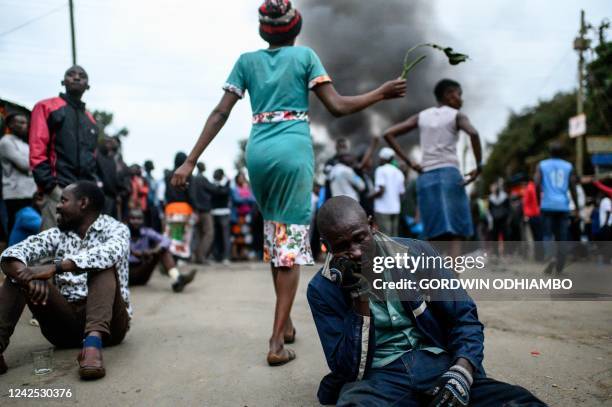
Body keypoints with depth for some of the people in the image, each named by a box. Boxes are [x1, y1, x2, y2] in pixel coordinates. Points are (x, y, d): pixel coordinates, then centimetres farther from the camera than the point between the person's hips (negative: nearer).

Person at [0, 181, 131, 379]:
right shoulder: (57, 235, 12)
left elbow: (110, 253, -26)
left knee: (102, 264, -25)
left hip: (108, 322, -3)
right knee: (18, 272, -11)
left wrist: (55, 267, -34)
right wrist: (29, 276, -28)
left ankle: (93, 340, -45)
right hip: (65, 322, 4)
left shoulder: (115, 229, 0)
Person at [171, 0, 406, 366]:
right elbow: (337, 107, -1)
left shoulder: (247, 61, 13)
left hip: (258, 153, 4)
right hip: (294, 151, -3)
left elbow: (220, 113, 6)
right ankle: (277, 341, -6)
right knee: (291, 241, -3)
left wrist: (191, 161, 5)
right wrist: (381, 94, 11)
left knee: (273, 235, 18)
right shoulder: (305, 55, 6)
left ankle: (285, 322, 27)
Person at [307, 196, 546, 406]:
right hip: (378, 377, -1)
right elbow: (348, 368, -5)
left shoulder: (416, 253, 3)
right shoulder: (322, 289, -1)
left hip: (440, 364, 2)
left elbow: (465, 317, 5)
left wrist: (462, 370, -15)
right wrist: (360, 296, -15)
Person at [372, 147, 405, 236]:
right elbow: (401, 192, 12)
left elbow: (381, 190, -16)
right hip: (395, 209, 7)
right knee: (394, 235, 10)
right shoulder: (398, 172, 13)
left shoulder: (381, 170, -6)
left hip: (383, 209, -7)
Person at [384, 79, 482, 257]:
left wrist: (409, 162, 7)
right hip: (449, 173, -4)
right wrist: (479, 166, -9)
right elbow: (473, 133, -18)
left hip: (426, 177, 5)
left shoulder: (421, 116, 16)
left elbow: (389, 134, 10)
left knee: (435, 236, 10)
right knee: (456, 233, -5)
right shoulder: (457, 116, 3)